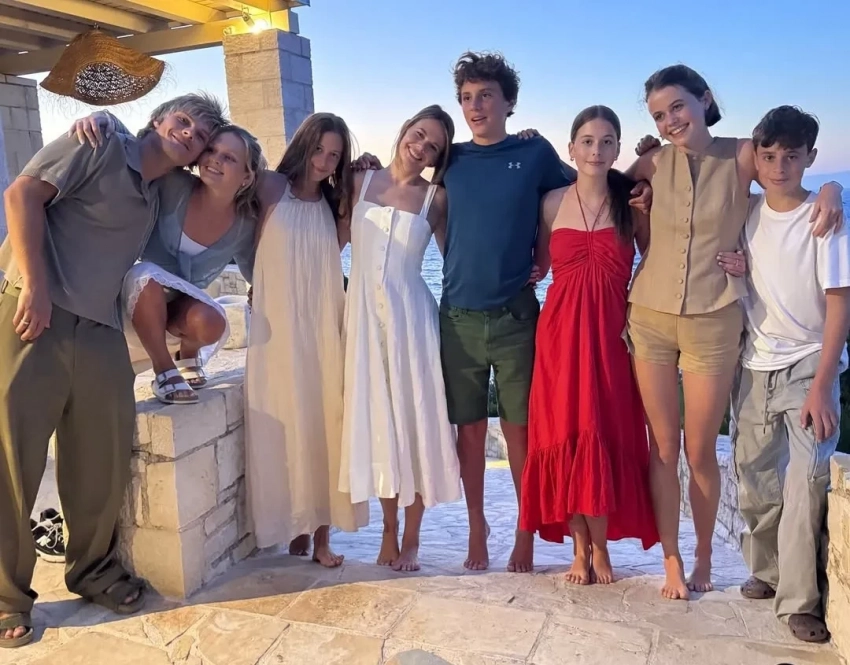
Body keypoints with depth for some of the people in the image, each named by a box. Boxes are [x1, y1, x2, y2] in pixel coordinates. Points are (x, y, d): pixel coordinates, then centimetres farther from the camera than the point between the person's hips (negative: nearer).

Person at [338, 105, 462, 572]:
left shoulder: (435, 197, 2)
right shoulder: (361, 181, 8)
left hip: (409, 314, -2)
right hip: (363, 310, 2)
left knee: (413, 418, 2)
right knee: (375, 419, 8)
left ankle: (410, 539, 16)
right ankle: (389, 530, 24)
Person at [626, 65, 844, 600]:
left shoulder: (742, 156, -1)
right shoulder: (655, 162, 3)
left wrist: (831, 189, -10)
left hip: (713, 320, -2)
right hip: (650, 317, 2)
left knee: (700, 451, 7)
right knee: (663, 447, 7)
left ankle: (704, 557, 31)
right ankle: (672, 562, 22)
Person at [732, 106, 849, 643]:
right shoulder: (744, 213, 2)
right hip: (753, 366, 4)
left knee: (807, 481, -12)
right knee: (754, 479, 9)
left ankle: (800, 600, 0)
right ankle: (766, 570, 28)